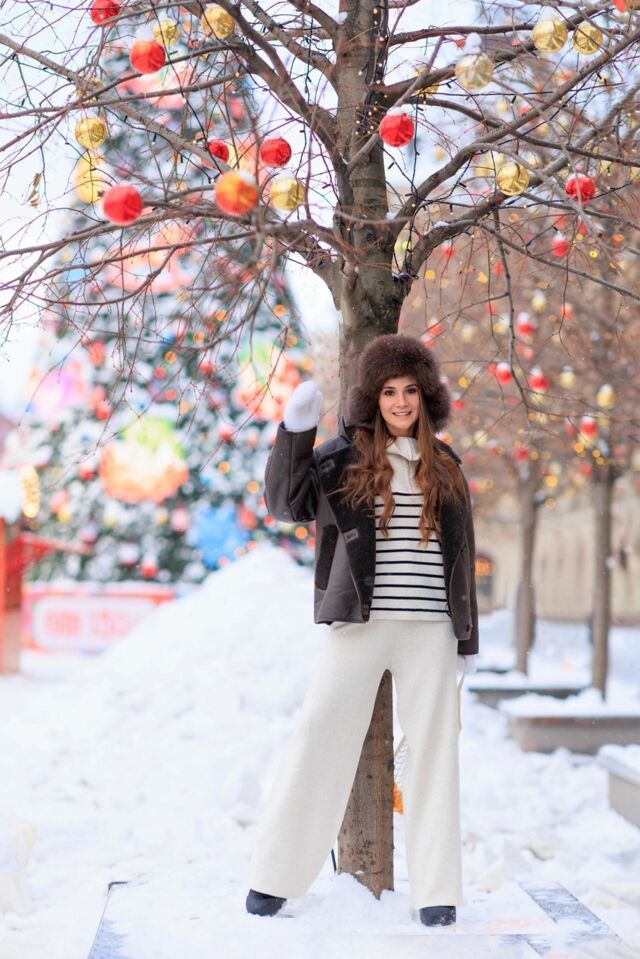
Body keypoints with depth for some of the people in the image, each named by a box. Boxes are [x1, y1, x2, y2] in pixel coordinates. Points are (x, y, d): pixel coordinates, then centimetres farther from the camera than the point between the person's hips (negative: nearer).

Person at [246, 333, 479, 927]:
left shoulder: (445, 467, 12)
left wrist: (467, 637, 12)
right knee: (320, 739, -1)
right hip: (358, 625, -2)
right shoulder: (344, 455, 3)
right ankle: (274, 877, 7)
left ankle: (436, 892, 11)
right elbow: (285, 502, -9)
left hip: (429, 629, 2)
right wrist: (294, 431, -20)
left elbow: (461, 555, 14)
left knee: (432, 750, 4)